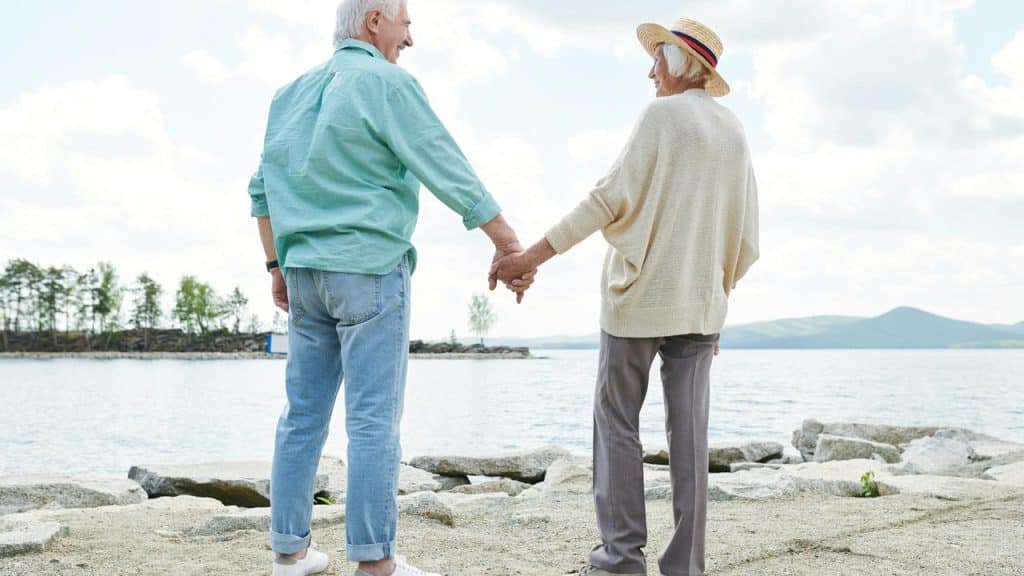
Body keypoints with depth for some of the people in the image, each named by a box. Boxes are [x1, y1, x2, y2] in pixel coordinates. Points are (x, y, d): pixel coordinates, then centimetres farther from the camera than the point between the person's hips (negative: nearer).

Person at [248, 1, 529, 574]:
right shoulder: (385, 82, -7)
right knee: (374, 421, -4)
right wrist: (509, 245, -6)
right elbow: (450, 172, -9)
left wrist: (278, 264, 23)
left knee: (303, 415, 10)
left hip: (304, 271, 7)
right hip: (369, 268, -7)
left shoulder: (293, 93, 15)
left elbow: (263, 188, 17)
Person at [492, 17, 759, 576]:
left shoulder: (662, 115, -6)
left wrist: (532, 255, -12)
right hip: (700, 302, 6)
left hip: (640, 297, -6)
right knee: (688, 430, 4)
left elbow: (609, 199, -13)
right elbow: (745, 236, 14)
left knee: (617, 422, 3)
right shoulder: (733, 131, 13)